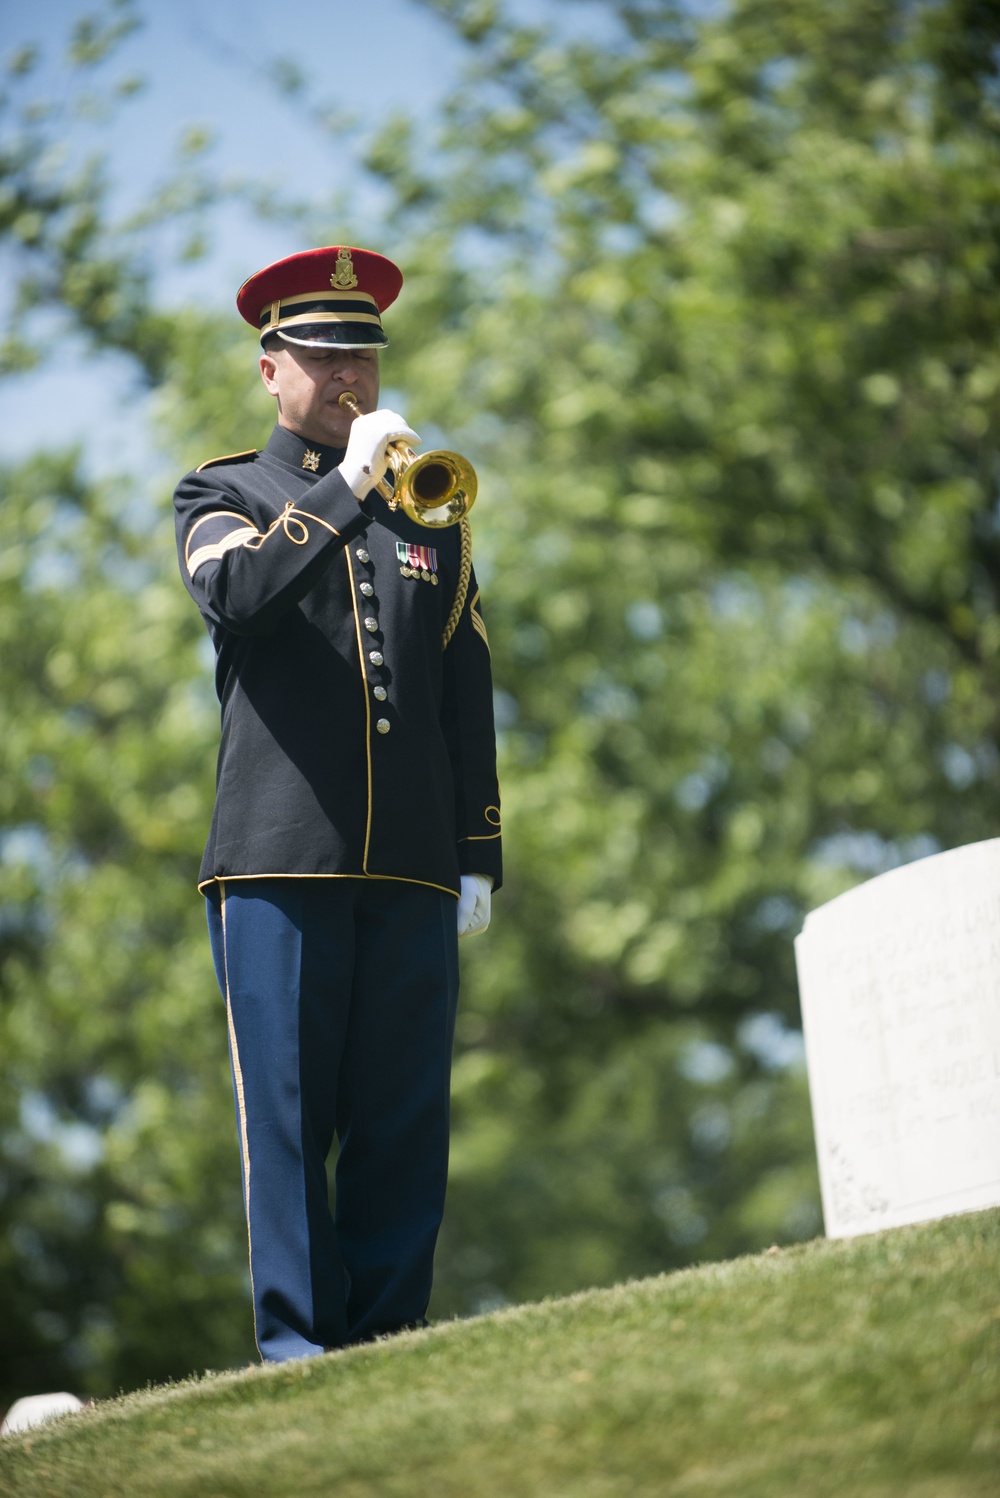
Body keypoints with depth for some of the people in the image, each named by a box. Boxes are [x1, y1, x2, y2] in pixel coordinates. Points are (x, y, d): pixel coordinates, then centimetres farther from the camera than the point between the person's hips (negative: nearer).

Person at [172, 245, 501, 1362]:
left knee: (406, 1114, 0)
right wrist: (343, 488, -19)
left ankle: (389, 1341, 4)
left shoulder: (425, 509, 20)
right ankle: (295, 1339, 0)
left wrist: (479, 854, 9)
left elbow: (468, 699, 17)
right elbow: (234, 595, -13)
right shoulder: (223, 496, 12)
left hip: (412, 866, 3)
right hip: (280, 852, -3)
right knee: (286, 1106, -4)